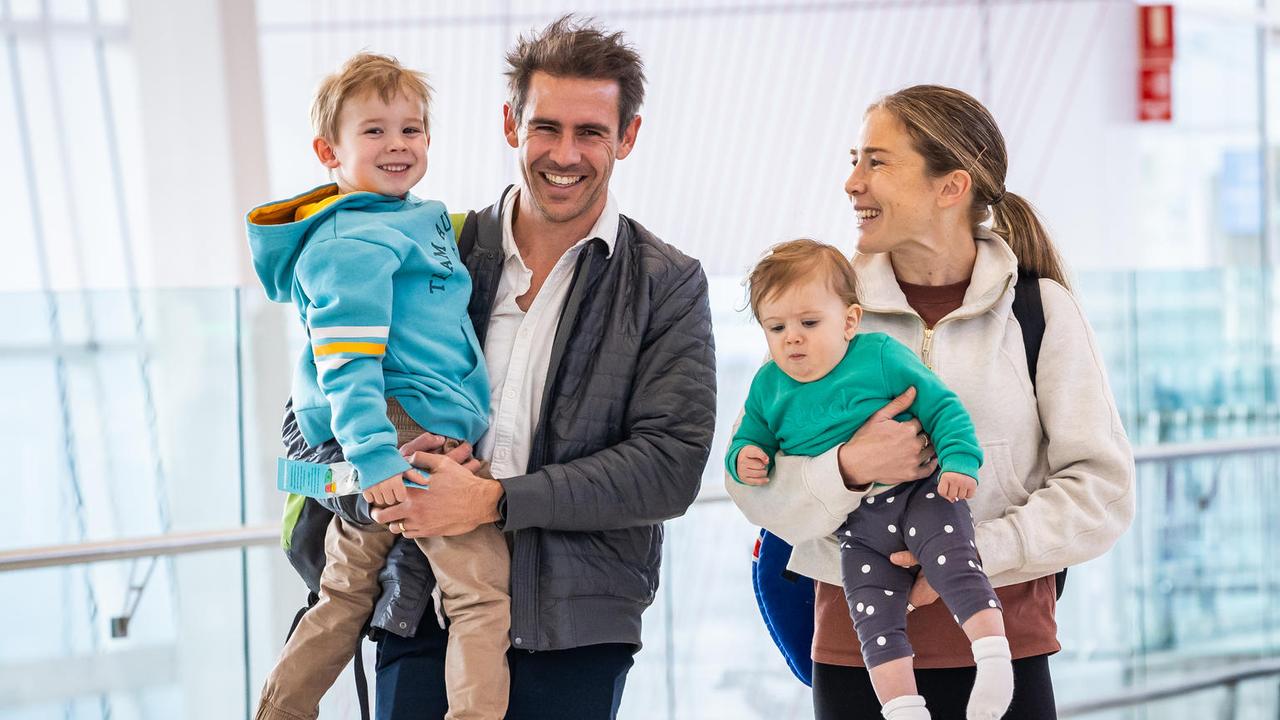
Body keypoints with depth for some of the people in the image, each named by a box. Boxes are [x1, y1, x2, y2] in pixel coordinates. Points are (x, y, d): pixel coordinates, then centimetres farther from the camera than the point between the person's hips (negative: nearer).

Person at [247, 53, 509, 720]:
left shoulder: (423, 217, 18)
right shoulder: (351, 243, -13)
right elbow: (347, 361, -21)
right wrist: (375, 456, -28)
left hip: (377, 443, 10)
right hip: (407, 438, -10)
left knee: (345, 597, 17)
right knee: (485, 593, -11)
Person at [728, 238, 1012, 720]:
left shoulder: (882, 356, -5)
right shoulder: (768, 387, 7)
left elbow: (942, 407, -4)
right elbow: (749, 438, 18)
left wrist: (958, 461, -17)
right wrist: (743, 460, -6)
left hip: (918, 494, -4)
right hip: (857, 530, 4)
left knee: (952, 564, -28)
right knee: (874, 619, -7)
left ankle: (994, 657, -26)